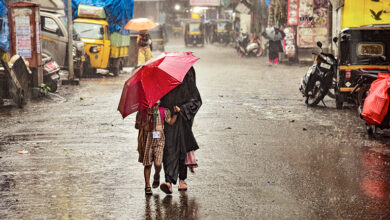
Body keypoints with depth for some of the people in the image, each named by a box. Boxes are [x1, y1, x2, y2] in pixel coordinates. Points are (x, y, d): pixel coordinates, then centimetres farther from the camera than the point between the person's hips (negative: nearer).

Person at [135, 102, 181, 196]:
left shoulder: (163, 111, 1)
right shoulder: (142, 112, 0)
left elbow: (171, 122, -2)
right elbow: (137, 125, 6)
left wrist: (176, 112, -14)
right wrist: (145, 123, -12)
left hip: (159, 140, -1)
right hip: (146, 140, 1)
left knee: (157, 163, -13)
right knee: (147, 164, 4)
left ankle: (157, 176, 23)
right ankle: (147, 186, 17)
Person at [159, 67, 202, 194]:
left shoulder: (188, 81, -2)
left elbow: (197, 101, -5)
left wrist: (182, 109, -16)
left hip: (183, 120, -2)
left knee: (183, 150, 5)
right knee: (170, 149, -10)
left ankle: (182, 180, 22)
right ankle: (169, 182, -20)